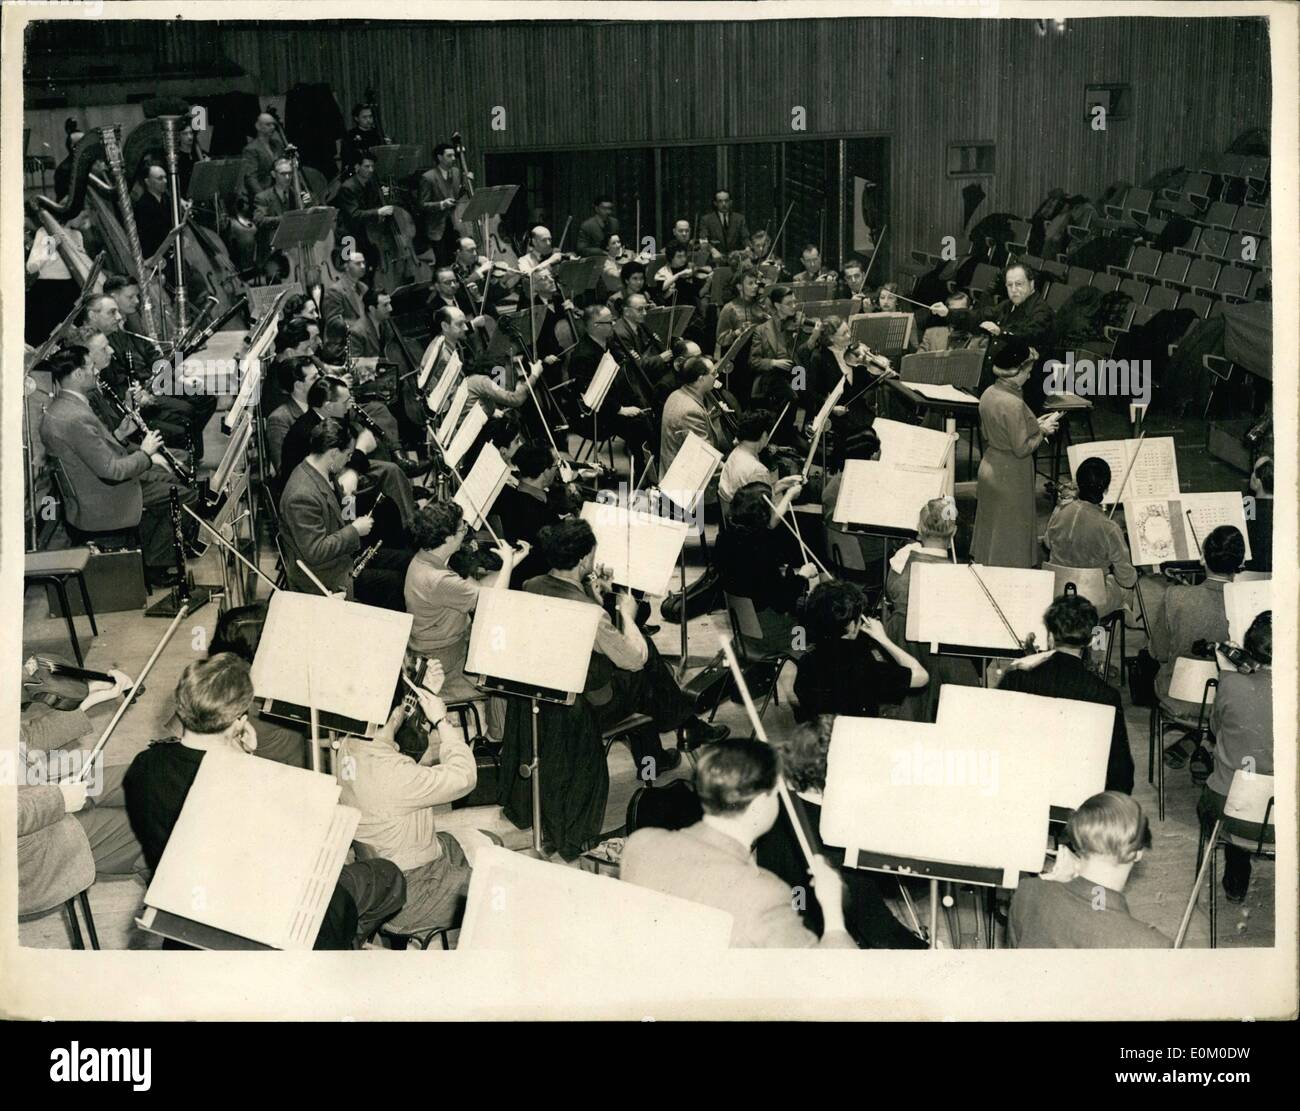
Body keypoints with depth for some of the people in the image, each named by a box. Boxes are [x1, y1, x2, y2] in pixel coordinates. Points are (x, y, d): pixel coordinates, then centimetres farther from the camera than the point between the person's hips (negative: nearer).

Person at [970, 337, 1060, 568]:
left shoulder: (988, 394, 0)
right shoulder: (1014, 404, -26)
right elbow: (1021, 448, -24)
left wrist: (1033, 425, 10)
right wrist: (1042, 431, -8)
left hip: (990, 468, 8)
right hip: (1010, 477, -8)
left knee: (990, 527, 21)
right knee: (1010, 531, 5)